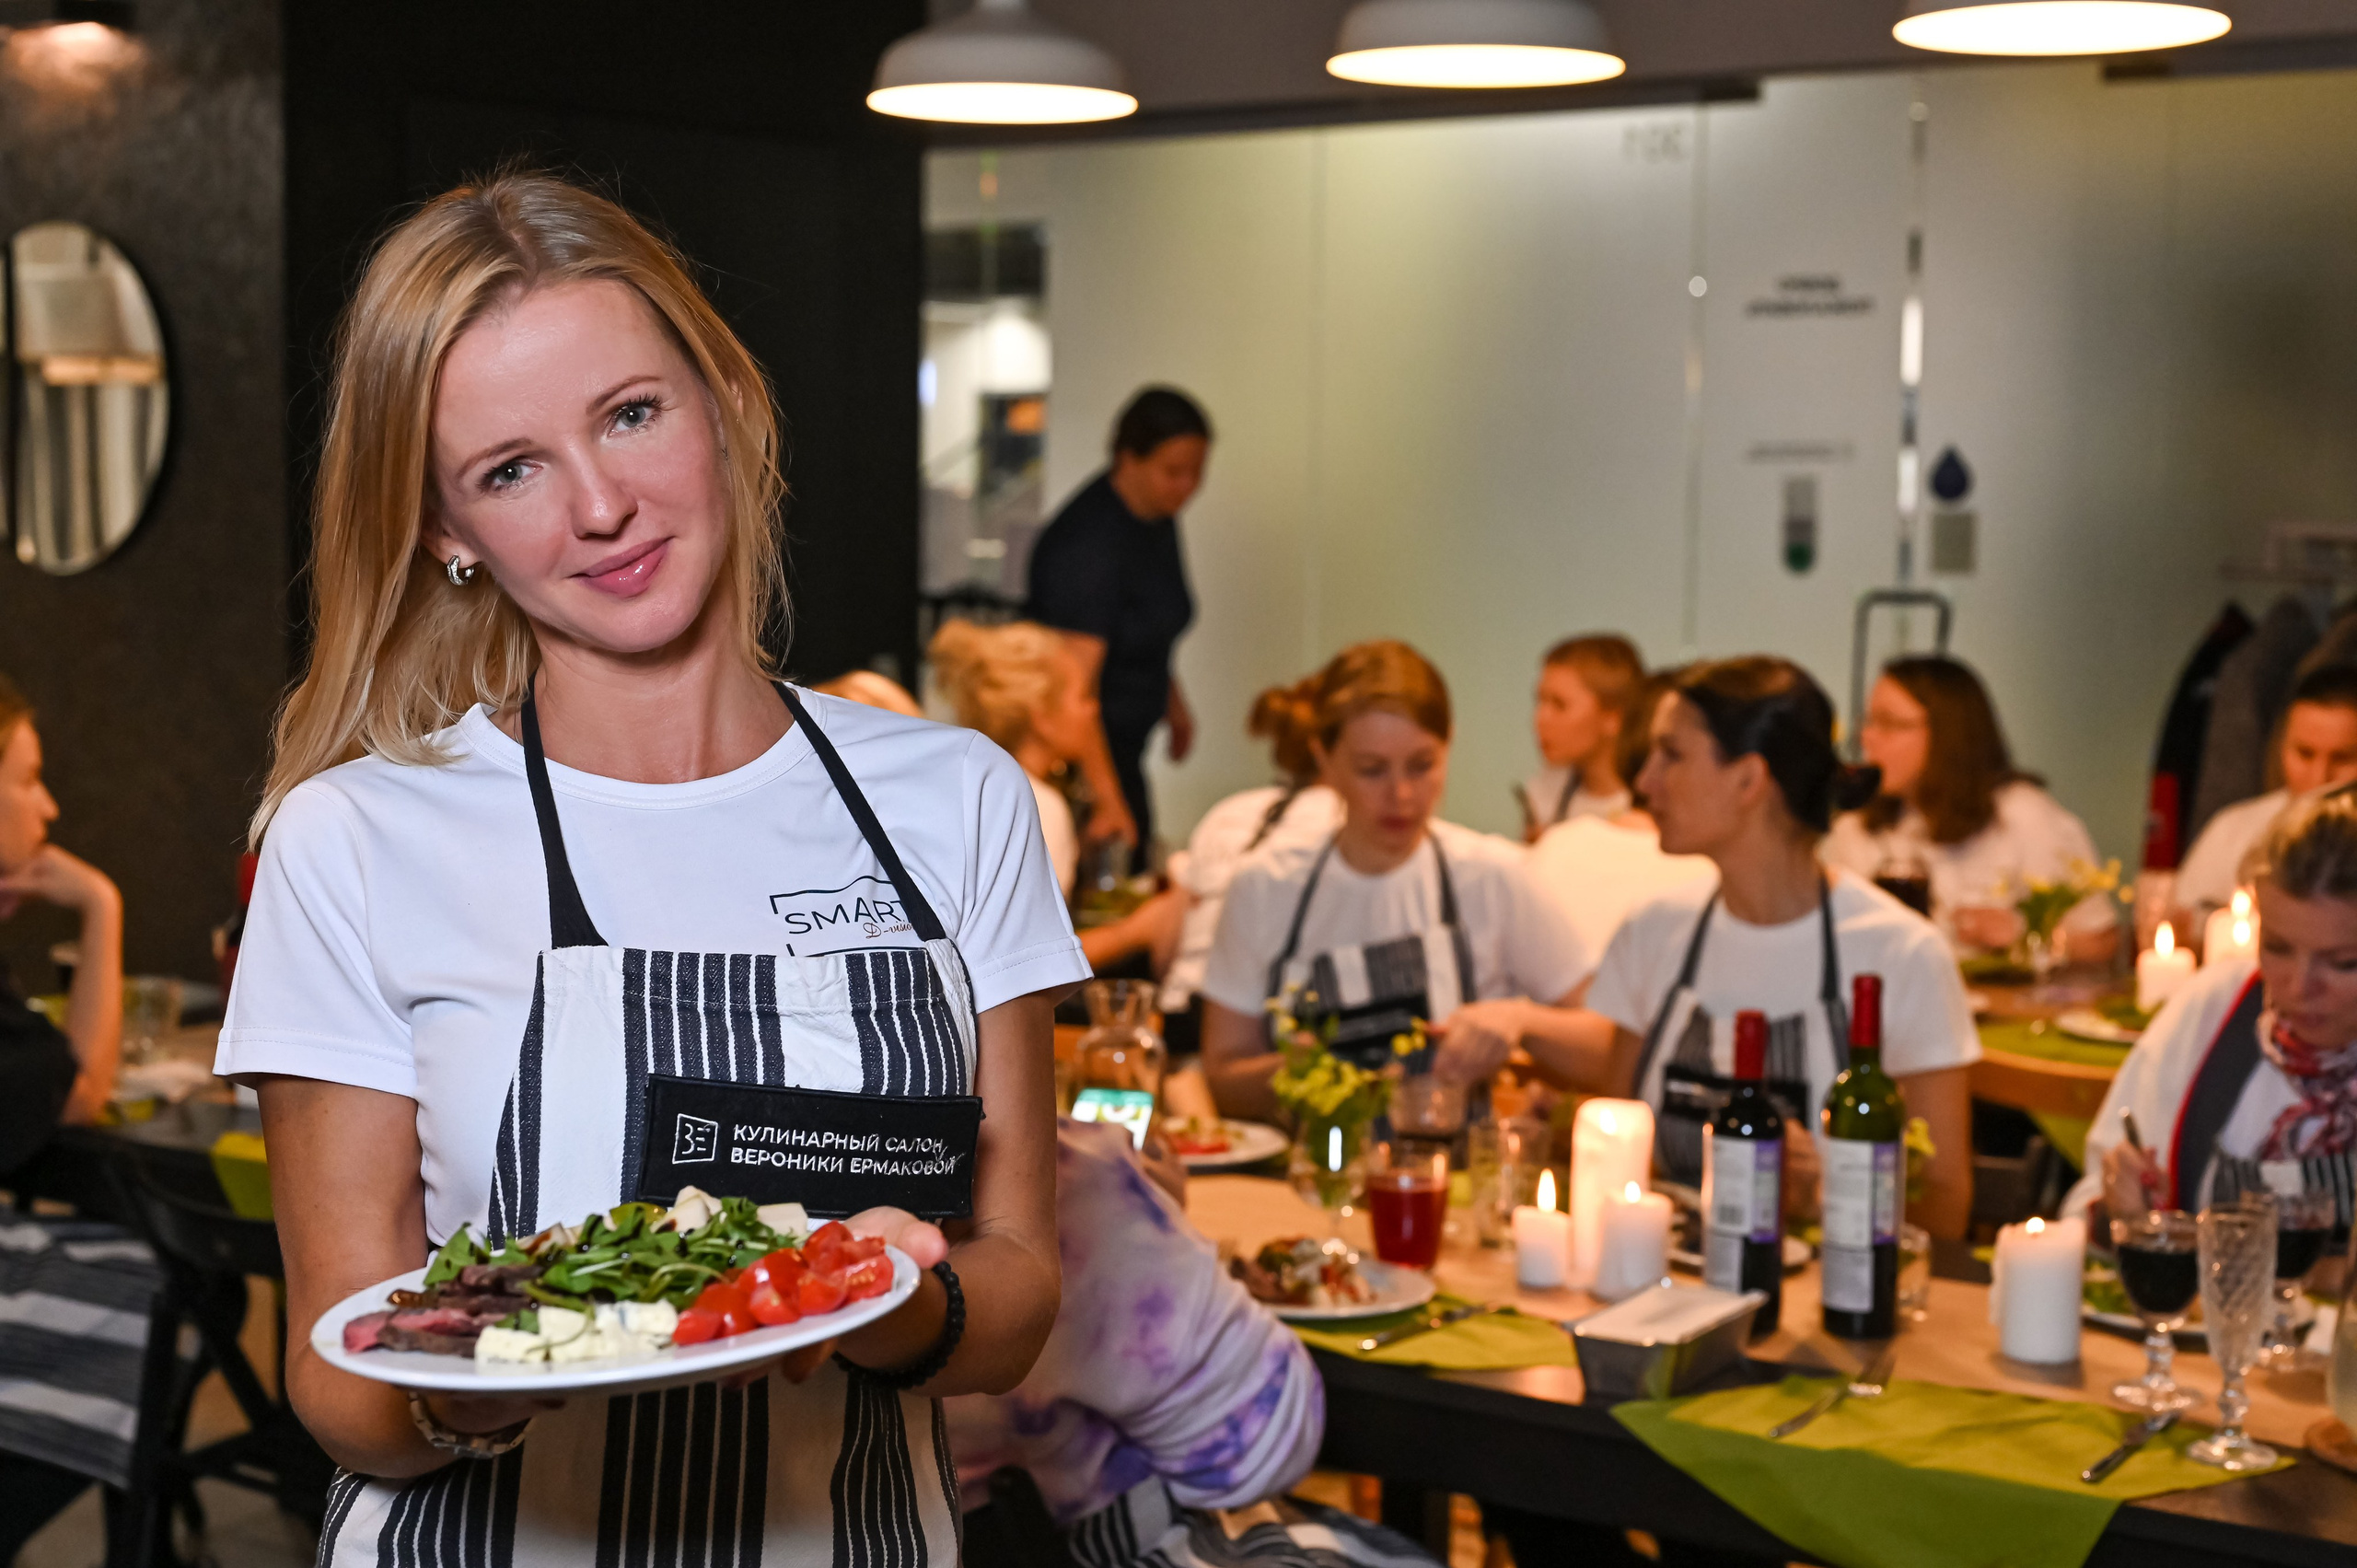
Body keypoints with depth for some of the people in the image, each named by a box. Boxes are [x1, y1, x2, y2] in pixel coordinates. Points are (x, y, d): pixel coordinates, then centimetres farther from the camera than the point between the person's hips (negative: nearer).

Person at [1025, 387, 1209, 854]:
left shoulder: (1157, 518, 4)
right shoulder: (1089, 540, -24)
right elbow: (1075, 681, -32)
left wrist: (1172, 703, 23)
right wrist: (1107, 799, -39)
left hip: (1122, 745, 9)